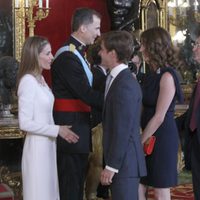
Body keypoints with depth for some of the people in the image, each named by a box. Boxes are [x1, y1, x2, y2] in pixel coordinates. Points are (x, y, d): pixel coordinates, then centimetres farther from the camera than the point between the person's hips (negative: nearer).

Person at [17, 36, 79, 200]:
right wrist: (57, 130, -18)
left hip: (48, 144, 8)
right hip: (37, 146, -8)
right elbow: (25, 123, -20)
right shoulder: (28, 81, -17)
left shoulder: (40, 79, 10)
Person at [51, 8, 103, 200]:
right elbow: (86, 94, -22)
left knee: (77, 181, 17)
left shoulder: (76, 53, 14)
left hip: (78, 127, 10)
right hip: (70, 128, -10)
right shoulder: (67, 56, -18)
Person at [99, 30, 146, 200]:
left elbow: (123, 129, -20)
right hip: (124, 160, 9)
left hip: (124, 162, -9)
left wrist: (111, 166, -18)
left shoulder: (125, 84, -18)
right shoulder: (119, 78, 12)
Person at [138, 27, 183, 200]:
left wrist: (141, 142, -13)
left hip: (162, 138, -8)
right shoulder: (154, 75, 11)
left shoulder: (167, 76, -16)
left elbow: (159, 117, -18)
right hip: (150, 137, 8)